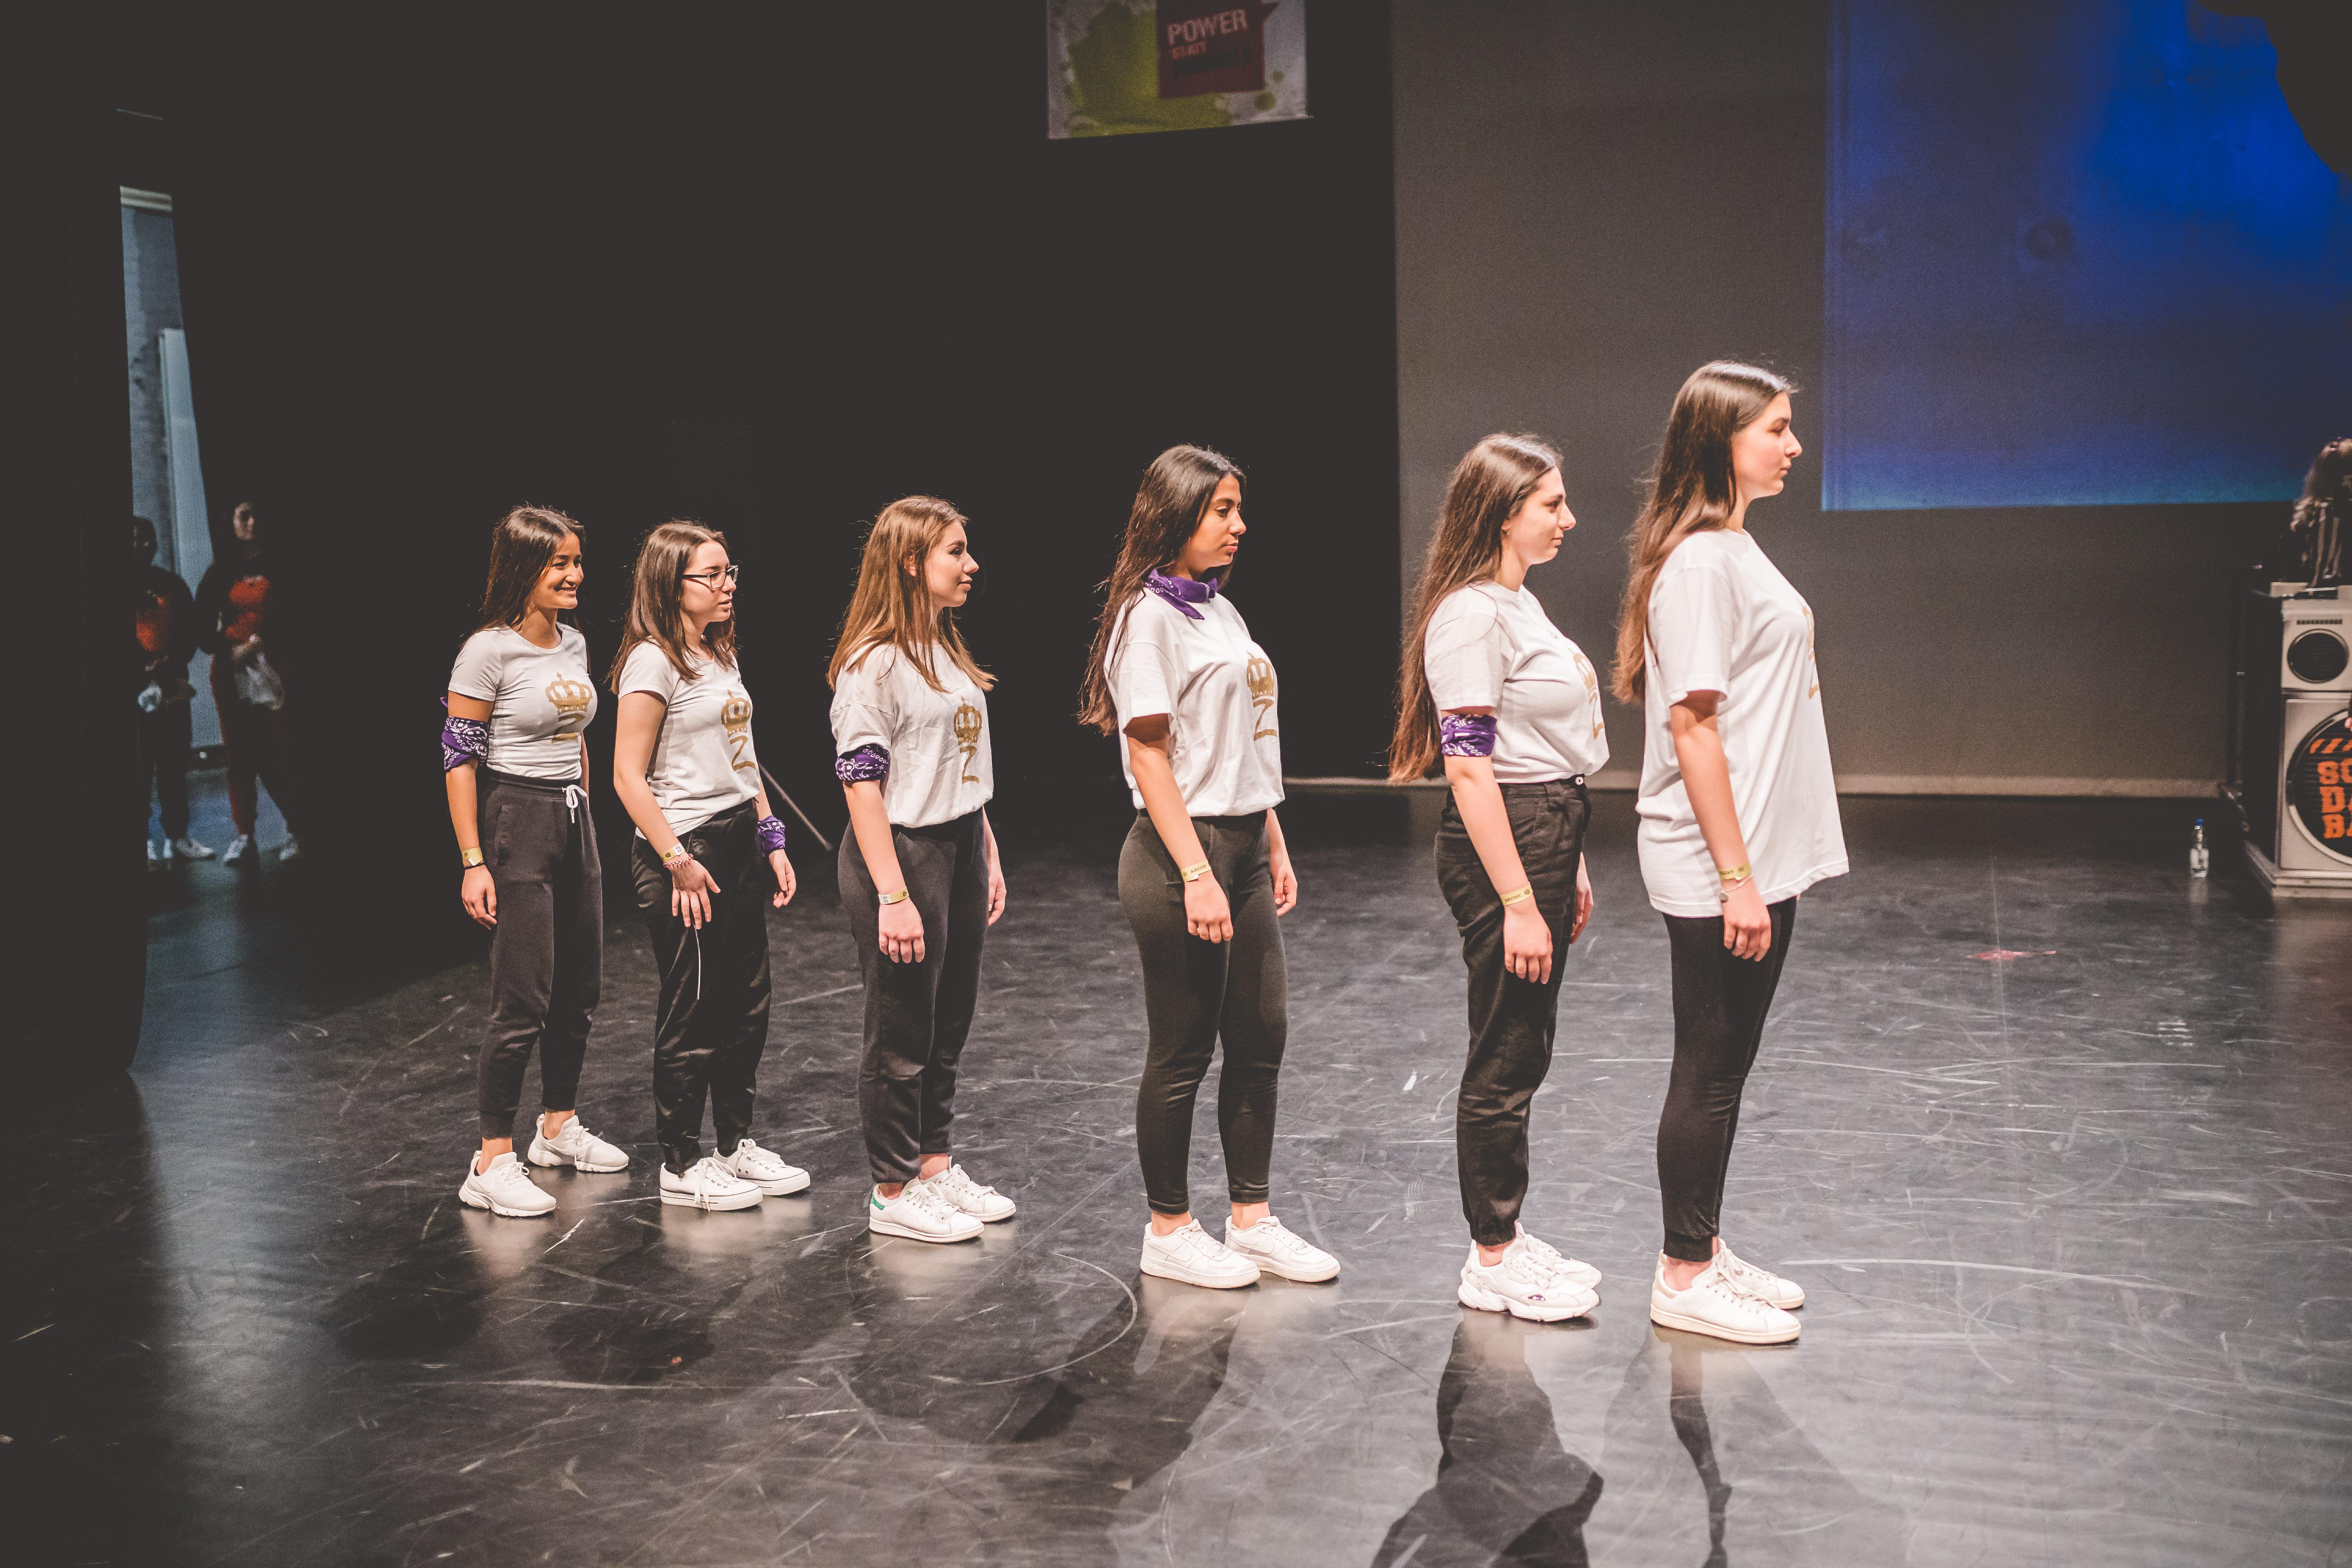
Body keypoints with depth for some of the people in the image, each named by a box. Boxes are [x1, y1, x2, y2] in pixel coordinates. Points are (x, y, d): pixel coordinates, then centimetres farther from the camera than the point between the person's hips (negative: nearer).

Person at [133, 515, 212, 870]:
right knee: (141, 765, -6)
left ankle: (177, 836, 14)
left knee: (174, 763, 8)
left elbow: (190, 629, 10)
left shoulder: (171, 583, 13)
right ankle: (142, 840, -4)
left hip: (173, 684, 4)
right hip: (137, 687, -4)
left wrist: (174, 661, -7)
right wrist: (144, 669, -15)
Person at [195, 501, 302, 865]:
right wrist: (230, 653, -6)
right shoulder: (220, 573, 13)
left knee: (279, 752, -9)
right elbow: (203, 627, 10)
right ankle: (244, 839, -1)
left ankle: (296, 831, -4)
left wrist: (260, 642, -12)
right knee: (239, 753, -1)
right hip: (230, 670, 2)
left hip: (272, 667, -2)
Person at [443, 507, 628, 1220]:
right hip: (515, 821, -8)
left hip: (574, 821, 8)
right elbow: (459, 757, -13)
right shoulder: (488, 651, -12)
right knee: (524, 999, -9)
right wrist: (473, 862, -17)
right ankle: (492, 1163, -2)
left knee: (580, 988, 13)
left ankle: (560, 1126, 30)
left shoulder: (573, 645, 10)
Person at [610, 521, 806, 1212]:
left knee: (747, 1003, 13)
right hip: (685, 849, -8)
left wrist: (772, 841, 14)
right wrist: (678, 861, -18)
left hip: (738, 843, 8)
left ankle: (737, 1144, 26)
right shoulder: (653, 662, -13)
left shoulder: (719, 656, 13)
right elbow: (629, 777, -15)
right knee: (692, 1011, 0)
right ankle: (681, 1165, 12)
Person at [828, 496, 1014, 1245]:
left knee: (949, 1025, 16)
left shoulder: (948, 650, 12)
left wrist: (988, 859, 16)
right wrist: (892, 896, -22)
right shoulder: (874, 662, -15)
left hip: (959, 850, 9)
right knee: (902, 1036, 2)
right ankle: (893, 1193, 15)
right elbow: (860, 782, -19)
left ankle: (936, 1166, 29)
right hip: (902, 851, -8)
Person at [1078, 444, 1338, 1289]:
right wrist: (1197, 876, -21)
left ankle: (1251, 1219, 23)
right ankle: (1169, 1231, 16)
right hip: (1183, 850, -9)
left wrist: (1274, 845, 18)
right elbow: (1149, 753, -17)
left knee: (1262, 1038, 11)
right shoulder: (1149, 615, -11)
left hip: (1243, 848, 9)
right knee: (1183, 1051, 1)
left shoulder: (1220, 611, 15)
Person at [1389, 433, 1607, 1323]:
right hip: (1501, 847, -10)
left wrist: (1569, 869, 21)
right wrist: (1518, 902, -23)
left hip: (1546, 834, 10)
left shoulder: (1520, 604, 15)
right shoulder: (1470, 616, -16)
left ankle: (1506, 1236, 27)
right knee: (1504, 1061, 0)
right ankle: (1492, 1264, 12)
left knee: (1522, 1055, 15)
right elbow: (1471, 769, -21)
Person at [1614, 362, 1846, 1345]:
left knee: (1725, 1068, 16)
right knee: (1709, 1071, 1)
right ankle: (1684, 1277, 13)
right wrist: (1734, 876, -21)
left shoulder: (1734, 549, 14)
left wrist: (1759, 870, 16)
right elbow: (1692, 725, -20)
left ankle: (1703, 1251, 28)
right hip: (1717, 870, -9)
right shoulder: (1698, 561, -16)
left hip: (1761, 859, 9)